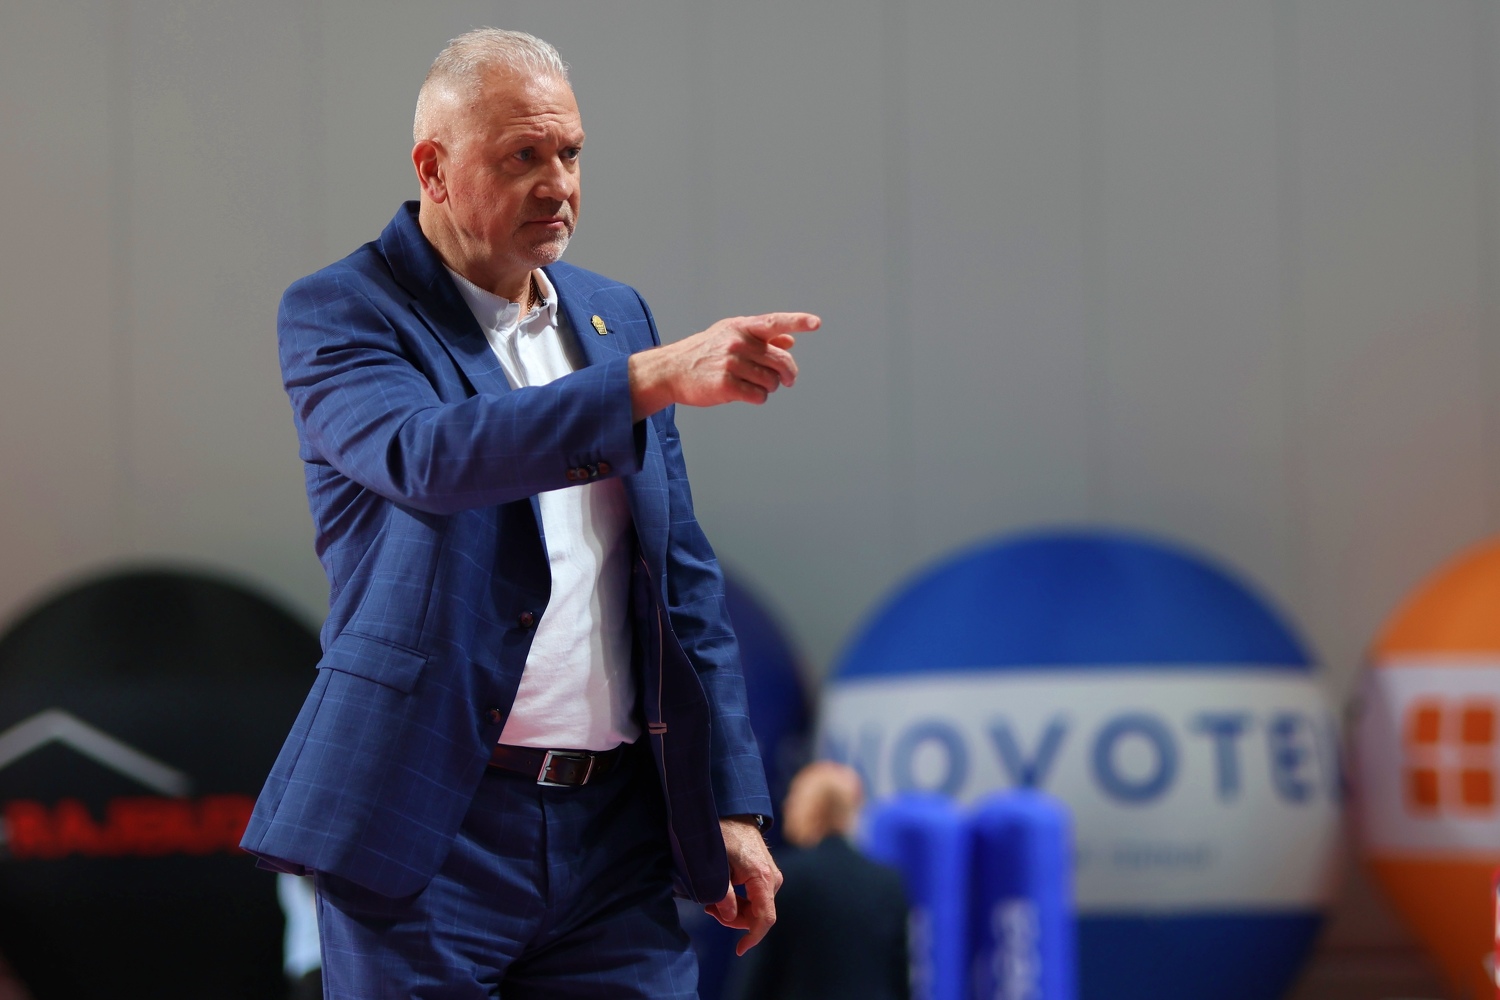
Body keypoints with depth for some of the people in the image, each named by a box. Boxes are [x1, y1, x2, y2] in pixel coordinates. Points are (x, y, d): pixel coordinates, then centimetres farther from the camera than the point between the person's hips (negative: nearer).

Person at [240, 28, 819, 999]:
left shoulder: (616, 314, 14)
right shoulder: (339, 314, -4)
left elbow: (683, 571, 15)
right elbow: (432, 456, -25)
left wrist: (734, 806, 10)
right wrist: (655, 377, -33)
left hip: (618, 823, 5)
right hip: (437, 825, -5)